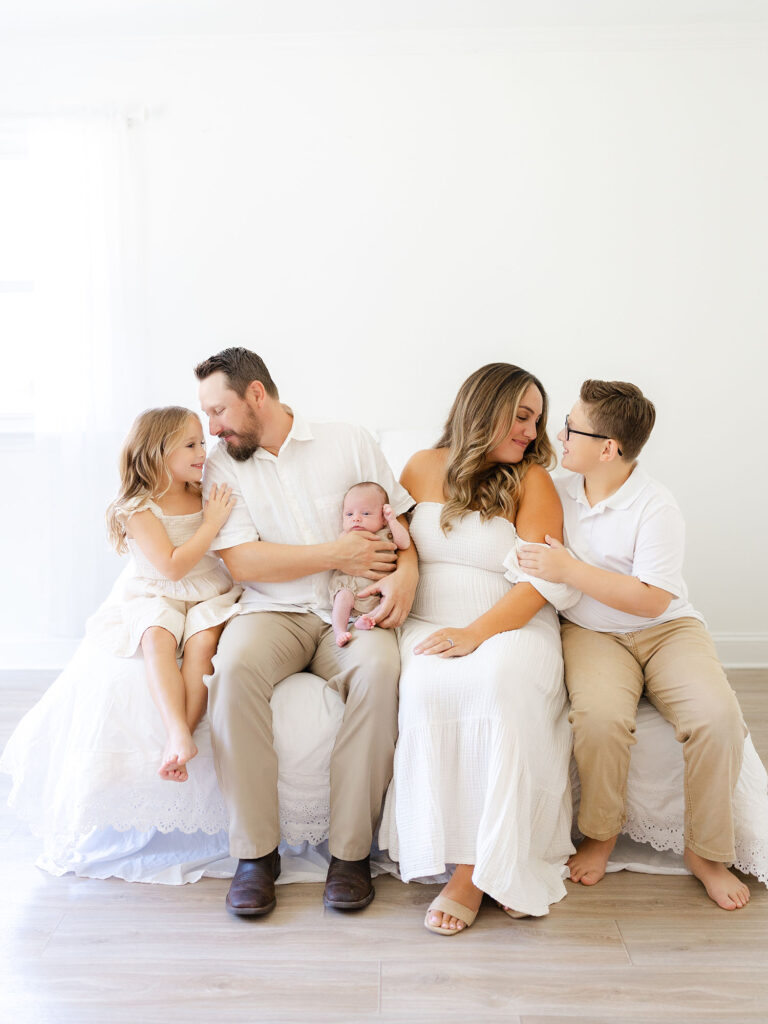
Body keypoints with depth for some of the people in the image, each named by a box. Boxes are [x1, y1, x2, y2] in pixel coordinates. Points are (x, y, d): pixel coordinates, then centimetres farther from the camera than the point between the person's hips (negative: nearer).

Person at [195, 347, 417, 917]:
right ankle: (256, 853, -21)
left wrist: (406, 573, -13)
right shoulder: (224, 466, 9)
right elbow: (242, 561, -3)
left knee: (379, 667, -33)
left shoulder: (350, 444, 9)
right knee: (236, 663, -33)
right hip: (272, 612, 1)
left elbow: (400, 521, 9)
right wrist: (337, 555, -9)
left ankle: (351, 850, -20)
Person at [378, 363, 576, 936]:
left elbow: (538, 582, -6)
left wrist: (475, 633, -21)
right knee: (428, 687, -33)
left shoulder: (532, 480, 4)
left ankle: (480, 869, -26)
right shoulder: (423, 468, 12)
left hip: (512, 626, -1)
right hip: (430, 626, 2)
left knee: (500, 679, -36)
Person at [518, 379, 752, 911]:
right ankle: (600, 834, -4)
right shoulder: (559, 493, 4)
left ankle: (706, 852, -5)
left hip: (665, 629, -1)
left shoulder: (656, 507, -13)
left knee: (718, 717, -27)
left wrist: (570, 571, -23)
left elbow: (652, 600, -19)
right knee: (599, 715, -31)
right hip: (590, 632, 2)